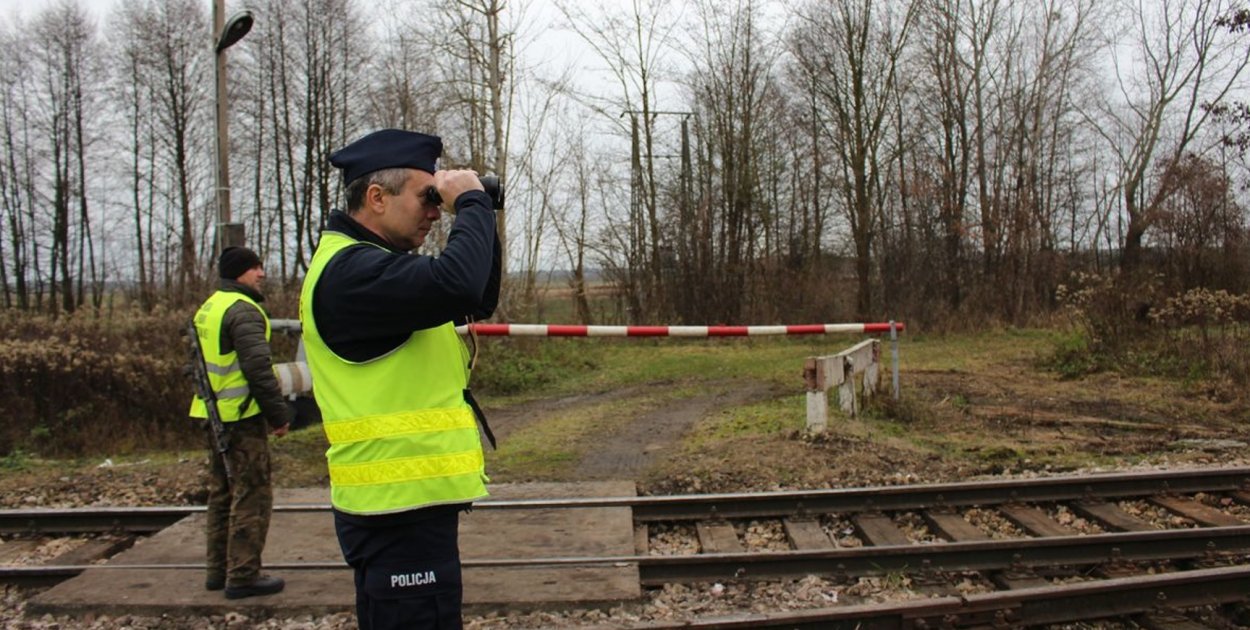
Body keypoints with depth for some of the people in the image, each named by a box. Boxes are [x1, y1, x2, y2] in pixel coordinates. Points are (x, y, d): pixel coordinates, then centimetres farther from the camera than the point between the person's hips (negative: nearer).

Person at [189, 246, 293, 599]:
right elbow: (258, 368, -21)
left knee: (222, 494, 17)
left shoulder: (208, 309, 17)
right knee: (252, 495, -4)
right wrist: (279, 414, -14)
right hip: (242, 416, -10)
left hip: (214, 415, 10)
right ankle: (243, 576, -1)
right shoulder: (242, 310, -15)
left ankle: (218, 570, 25)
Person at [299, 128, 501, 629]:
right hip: (400, 510, -11)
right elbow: (456, 284, -36)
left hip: (404, 502, 11)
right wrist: (472, 203, -19)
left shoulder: (369, 264, 15)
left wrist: (480, 220, 5)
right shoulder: (351, 271, -19)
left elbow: (478, 302, 18)